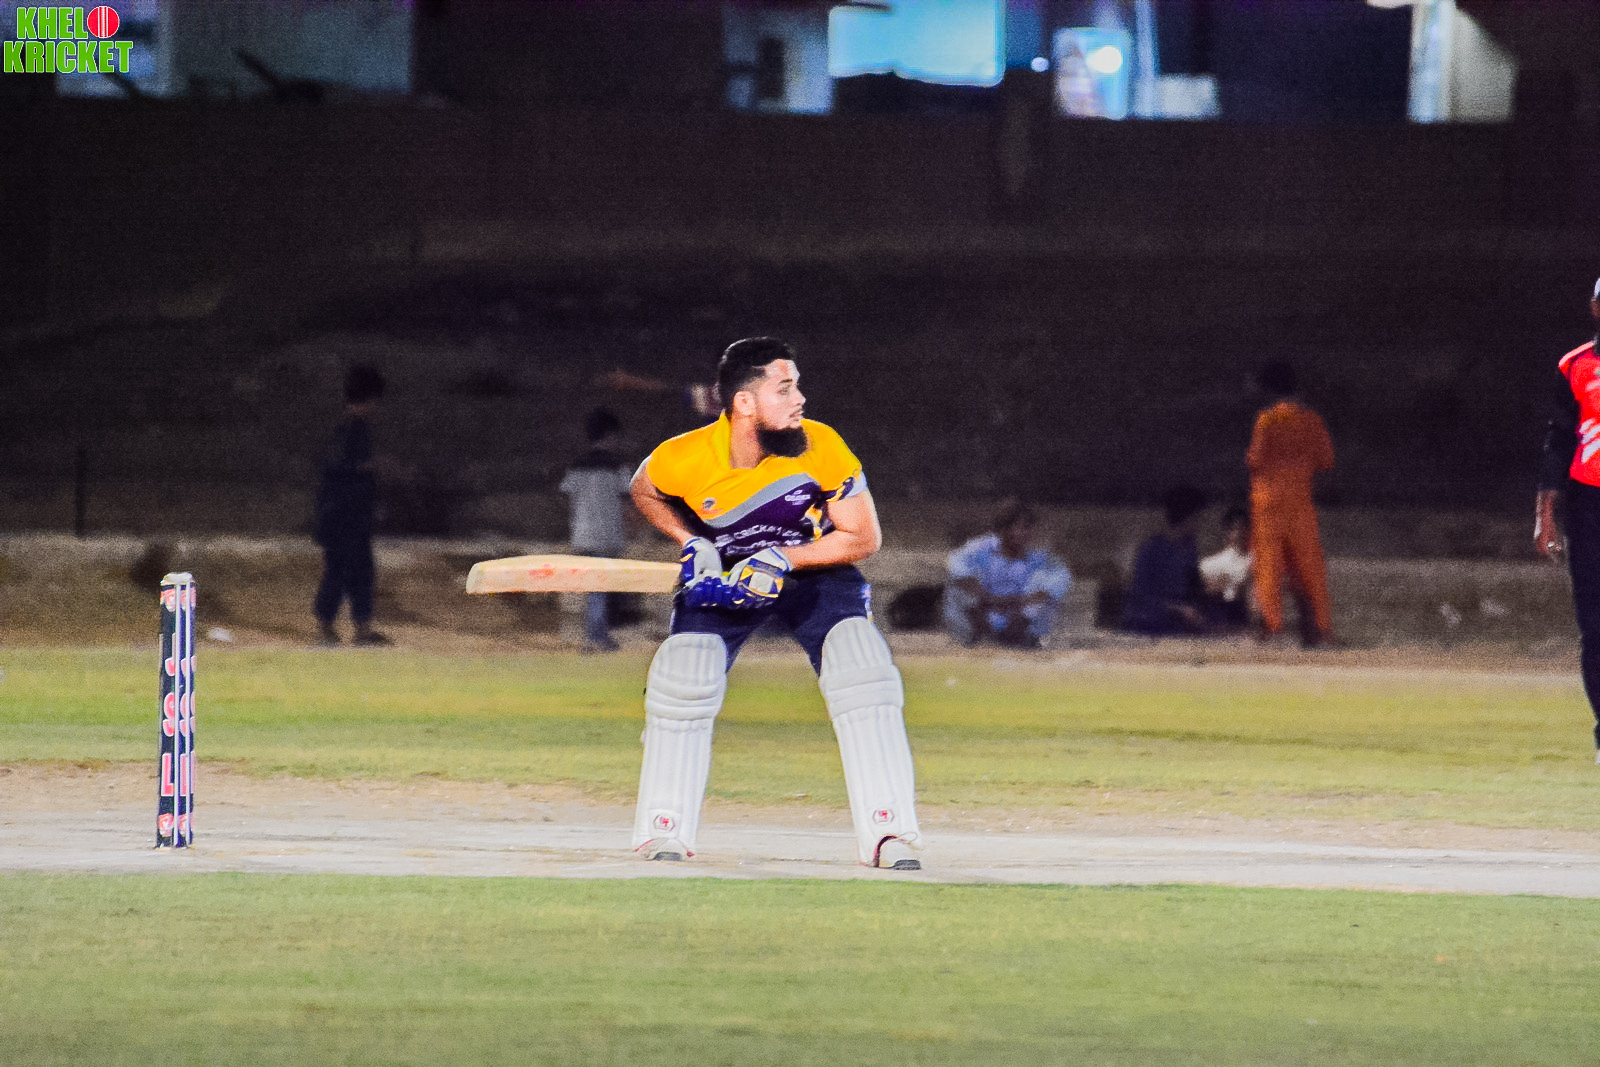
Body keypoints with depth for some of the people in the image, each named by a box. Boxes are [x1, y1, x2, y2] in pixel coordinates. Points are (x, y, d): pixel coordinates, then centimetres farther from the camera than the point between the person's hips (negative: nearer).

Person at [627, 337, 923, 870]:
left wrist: (782, 560, -28)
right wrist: (692, 544, -16)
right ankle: (664, 830, 1)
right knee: (683, 679, -16)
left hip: (814, 568, 0)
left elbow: (863, 537, -18)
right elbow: (644, 491, -1)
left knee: (863, 675, -19)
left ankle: (889, 831, -15)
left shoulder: (822, 447, -28)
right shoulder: (683, 460, -27)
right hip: (722, 576, 0)